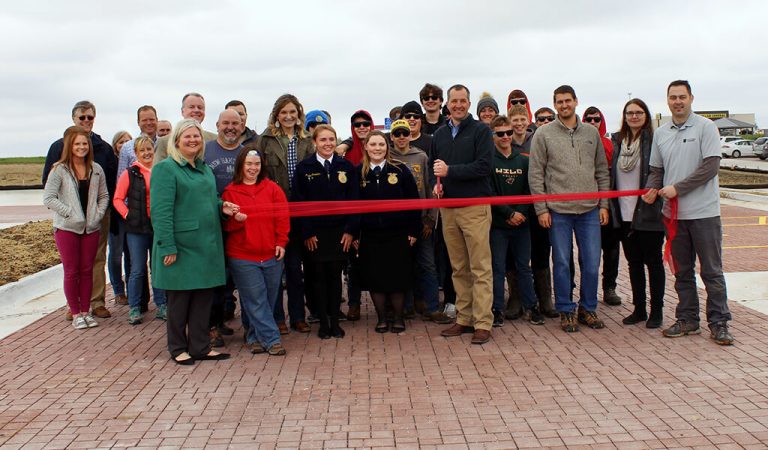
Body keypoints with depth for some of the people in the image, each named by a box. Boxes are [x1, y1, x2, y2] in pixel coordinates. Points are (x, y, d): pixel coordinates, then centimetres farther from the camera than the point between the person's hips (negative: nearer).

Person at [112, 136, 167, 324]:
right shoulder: (130, 173, -1)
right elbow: (117, 199, 1)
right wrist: (128, 215, -9)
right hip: (137, 228, -2)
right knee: (137, 270, 2)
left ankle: (161, 306, 20)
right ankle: (134, 309, 13)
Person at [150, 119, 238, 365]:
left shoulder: (205, 168, 16)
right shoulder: (165, 168, -8)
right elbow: (161, 210, -15)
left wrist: (221, 206, 2)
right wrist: (168, 246, -20)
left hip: (206, 244, 7)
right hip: (181, 244, -7)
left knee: (204, 297, 11)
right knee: (179, 298, 5)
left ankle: (200, 346, 22)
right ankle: (178, 348, 19)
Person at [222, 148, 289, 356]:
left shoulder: (272, 188, 5)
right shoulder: (231, 191, 2)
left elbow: (282, 217, 4)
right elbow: (225, 225, 1)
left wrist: (281, 242, -4)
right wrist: (235, 219, -20)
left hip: (272, 255, 2)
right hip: (242, 257, -2)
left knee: (269, 299, 9)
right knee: (256, 301, -2)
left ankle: (256, 337, 24)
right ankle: (272, 340, 5)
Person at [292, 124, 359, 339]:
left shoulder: (346, 166, 3)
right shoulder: (304, 167, -1)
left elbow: (354, 199, 3)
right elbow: (298, 202, -3)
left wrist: (350, 230, -4)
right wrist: (306, 233, -8)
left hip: (339, 231, 1)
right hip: (314, 233, -1)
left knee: (335, 275, 7)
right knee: (318, 276, 4)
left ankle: (335, 321, 17)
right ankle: (323, 322, 14)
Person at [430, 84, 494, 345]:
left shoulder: (480, 130, -2)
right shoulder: (439, 134, 15)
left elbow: (483, 166, -12)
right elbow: (433, 166, 22)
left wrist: (450, 171, -17)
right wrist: (436, 183, 1)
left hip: (475, 207, -5)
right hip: (448, 208, 5)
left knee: (480, 268, -4)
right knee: (459, 268, 10)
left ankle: (483, 323, -1)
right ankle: (464, 319, 18)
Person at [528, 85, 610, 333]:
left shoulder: (592, 133, 10)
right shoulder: (543, 134, 1)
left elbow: (602, 171, 13)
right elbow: (535, 174, -2)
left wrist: (603, 204, 7)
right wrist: (541, 209, -7)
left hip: (590, 210, 3)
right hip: (558, 210, -2)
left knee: (592, 263, 4)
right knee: (562, 263, 5)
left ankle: (588, 308, 22)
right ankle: (566, 310, 18)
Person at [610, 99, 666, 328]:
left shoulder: (654, 140, -7)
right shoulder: (617, 140, 9)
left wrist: (655, 192, -17)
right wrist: (611, 206, 7)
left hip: (648, 213, -5)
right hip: (624, 214, 5)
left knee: (653, 261, 5)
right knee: (633, 262, 13)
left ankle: (656, 310, 16)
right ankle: (639, 309, 23)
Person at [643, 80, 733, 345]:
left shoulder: (705, 127, -5)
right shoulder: (661, 133, 11)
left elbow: (711, 167, -13)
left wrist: (677, 188, -16)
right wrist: (652, 189, -6)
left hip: (704, 212, -5)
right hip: (674, 212, 5)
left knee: (712, 270, 1)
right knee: (682, 271, 12)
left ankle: (718, 323, 9)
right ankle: (687, 320, 21)